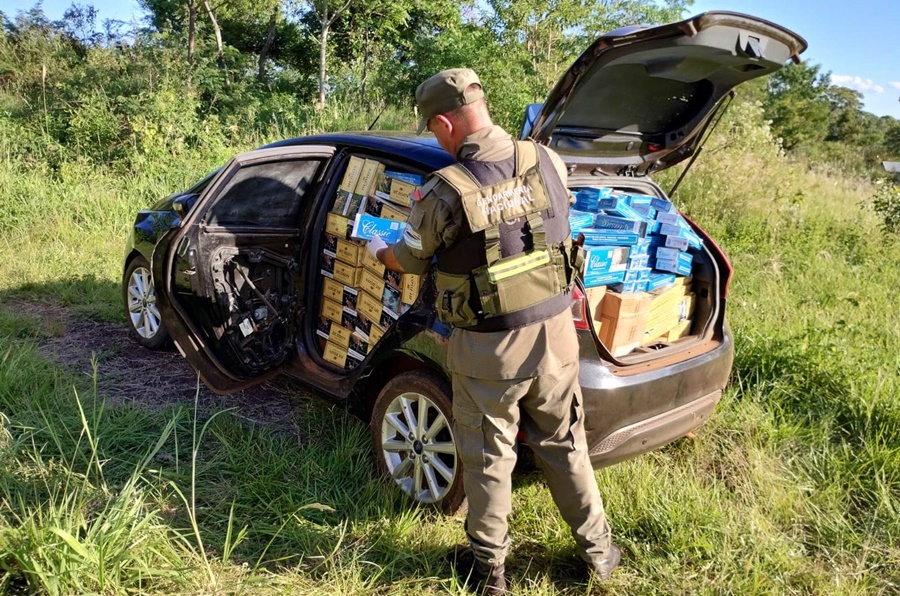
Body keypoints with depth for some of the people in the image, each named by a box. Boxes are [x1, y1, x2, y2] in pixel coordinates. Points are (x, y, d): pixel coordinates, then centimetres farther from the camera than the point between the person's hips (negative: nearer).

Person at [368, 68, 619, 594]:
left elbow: (410, 261, -3)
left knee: (489, 456, 14)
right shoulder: (548, 162, -6)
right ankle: (598, 549, 36)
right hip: (556, 330, 5)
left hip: (489, 348, -4)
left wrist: (379, 251, 22)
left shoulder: (446, 191, -19)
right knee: (565, 443, 21)